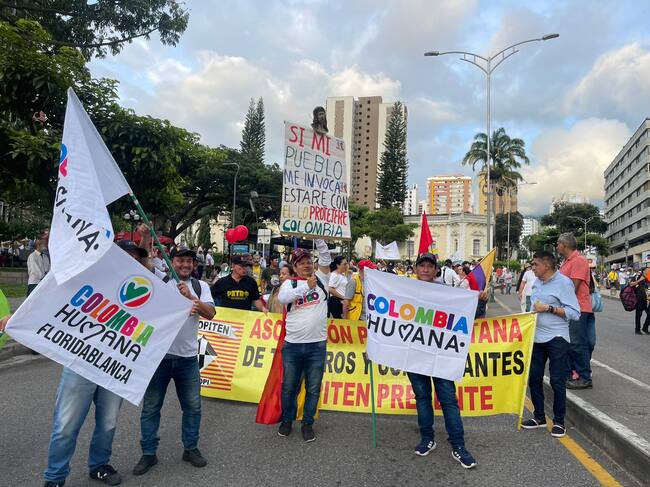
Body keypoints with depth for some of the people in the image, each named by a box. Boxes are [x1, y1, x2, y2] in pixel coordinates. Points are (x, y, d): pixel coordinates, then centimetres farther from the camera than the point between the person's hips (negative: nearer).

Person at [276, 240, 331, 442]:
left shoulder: (321, 279, 6)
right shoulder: (290, 283, 2)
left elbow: (325, 258, -6)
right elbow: (282, 298, -18)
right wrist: (306, 286, -27)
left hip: (317, 345, 1)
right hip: (292, 345, 0)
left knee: (313, 389, 9)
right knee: (289, 387, 13)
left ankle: (307, 423, 26)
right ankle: (287, 420, 33)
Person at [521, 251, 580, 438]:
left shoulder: (563, 282, -11)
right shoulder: (537, 282, 9)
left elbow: (574, 313, -16)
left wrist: (548, 308, -19)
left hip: (556, 339, -7)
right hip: (537, 338, 7)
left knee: (557, 381, 2)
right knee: (534, 378, 11)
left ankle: (559, 421, 17)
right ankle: (539, 417, 27)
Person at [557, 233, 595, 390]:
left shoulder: (578, 261, -15)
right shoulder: (566, 262, 15)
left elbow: (574, 287, -19)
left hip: (578, 308, -10)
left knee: (578, 344, -4)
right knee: (569, 342, 16)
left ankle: (585, 378, 4)